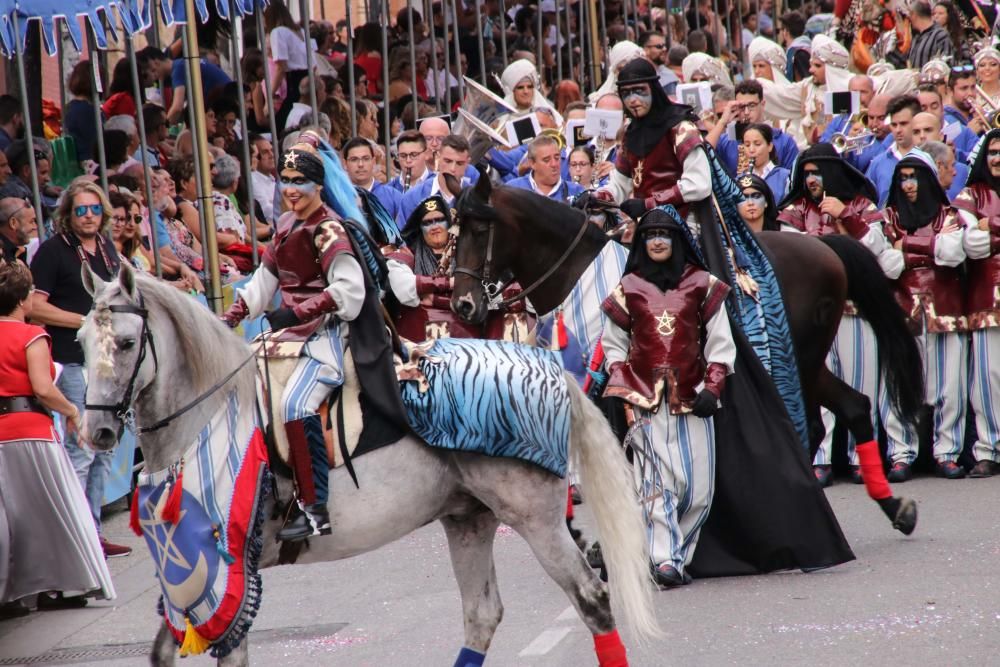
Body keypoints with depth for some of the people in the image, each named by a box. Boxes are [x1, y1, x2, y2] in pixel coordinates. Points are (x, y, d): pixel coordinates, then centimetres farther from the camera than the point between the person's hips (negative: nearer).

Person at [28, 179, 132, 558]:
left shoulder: (107, 249, 12)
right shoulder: (53, 250, -9)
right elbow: (35, 306, -15)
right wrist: (84, 321, -17)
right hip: (74, 362, -8)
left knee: (103, 449, 12)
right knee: (81, 448, -10)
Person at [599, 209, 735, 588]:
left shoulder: (701, 285, 7)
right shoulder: (628, 289, 9)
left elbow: (720, 343, 7)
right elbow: (613, 344, 14)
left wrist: (712, 387, -5)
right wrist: (621, 392, 2)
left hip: (692, 397, 1)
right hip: (645, 399, -1)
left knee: (698, 487, -2)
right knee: (657, 479, -13)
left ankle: (677, 554, 13)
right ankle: (664, 560, -18)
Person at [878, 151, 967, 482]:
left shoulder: (947, 216, 9)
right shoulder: (888, 218, 9)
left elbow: (954, 253, -9)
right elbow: (887, 265, -3)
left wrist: (908, 244, -6)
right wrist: (932, 247, -7)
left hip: (944, 311, 0)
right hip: (902, 311, 0)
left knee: (948, 385, -3)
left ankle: (946, 454, 2)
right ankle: (901, 455, -4)